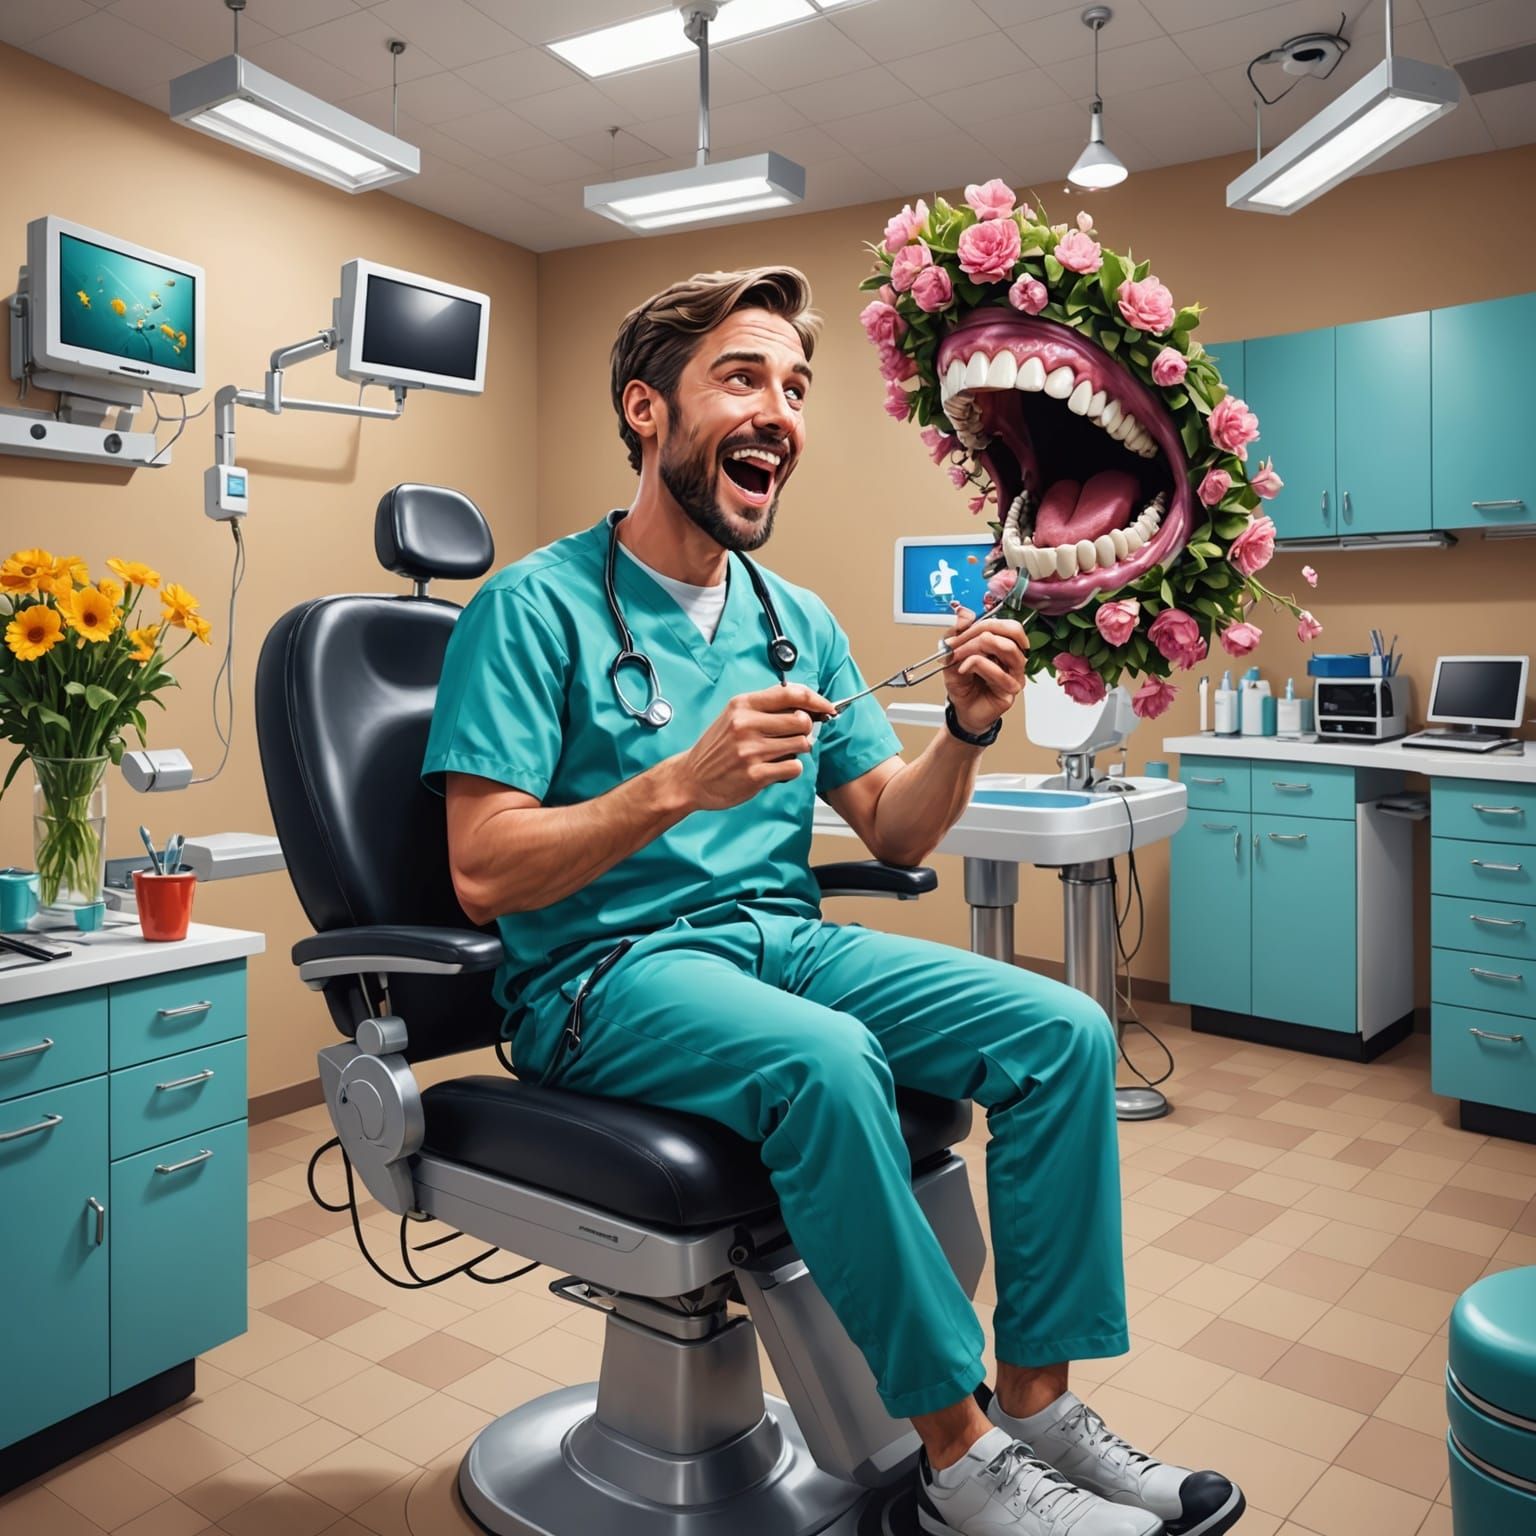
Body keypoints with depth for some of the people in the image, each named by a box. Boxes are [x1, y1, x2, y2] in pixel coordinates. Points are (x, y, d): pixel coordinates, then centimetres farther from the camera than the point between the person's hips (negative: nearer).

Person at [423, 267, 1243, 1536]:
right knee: (827, 1061, -35)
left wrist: (966, 733, -8)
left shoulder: (799, 620, 12)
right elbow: (485, 876, -14)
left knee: (1065, 1032, -11)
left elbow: (893, 832, 12)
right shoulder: (539, 605, -7)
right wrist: (680, 783, -27)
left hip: (785, 938, 6)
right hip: (606, 970, -6)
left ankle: (1036, 1405, 2)